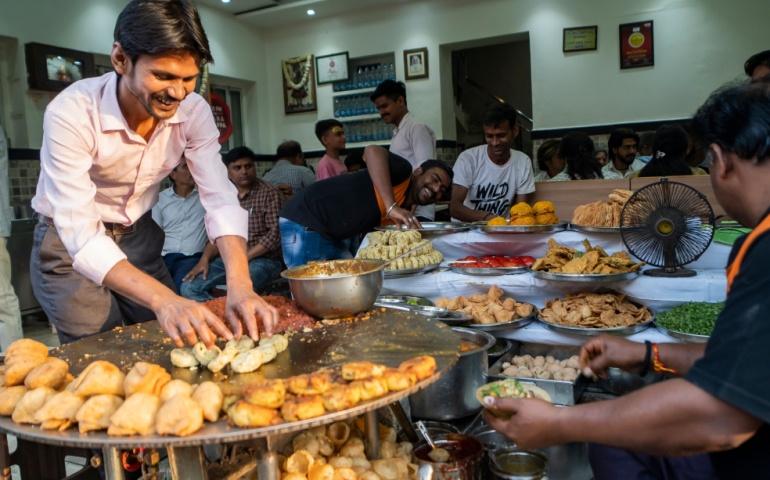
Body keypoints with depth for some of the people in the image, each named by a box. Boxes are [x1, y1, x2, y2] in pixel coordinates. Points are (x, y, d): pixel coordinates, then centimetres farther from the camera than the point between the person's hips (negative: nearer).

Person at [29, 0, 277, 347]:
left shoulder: (194, 112, -17)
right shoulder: (71, 113, -30)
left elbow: (220, 199, -22)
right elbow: (82, 236, -36)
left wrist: (240, 285, -39)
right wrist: (162, 300, -50)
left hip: (138, 237, 4)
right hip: (69, 243, -4)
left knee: (171, 348, 10)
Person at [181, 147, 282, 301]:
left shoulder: (269, 193, -4)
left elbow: (275, 233, -12)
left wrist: (245, 257, -17)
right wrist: (204, 259, -4)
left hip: (262, 260, -5)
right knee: (189, 287, -14)